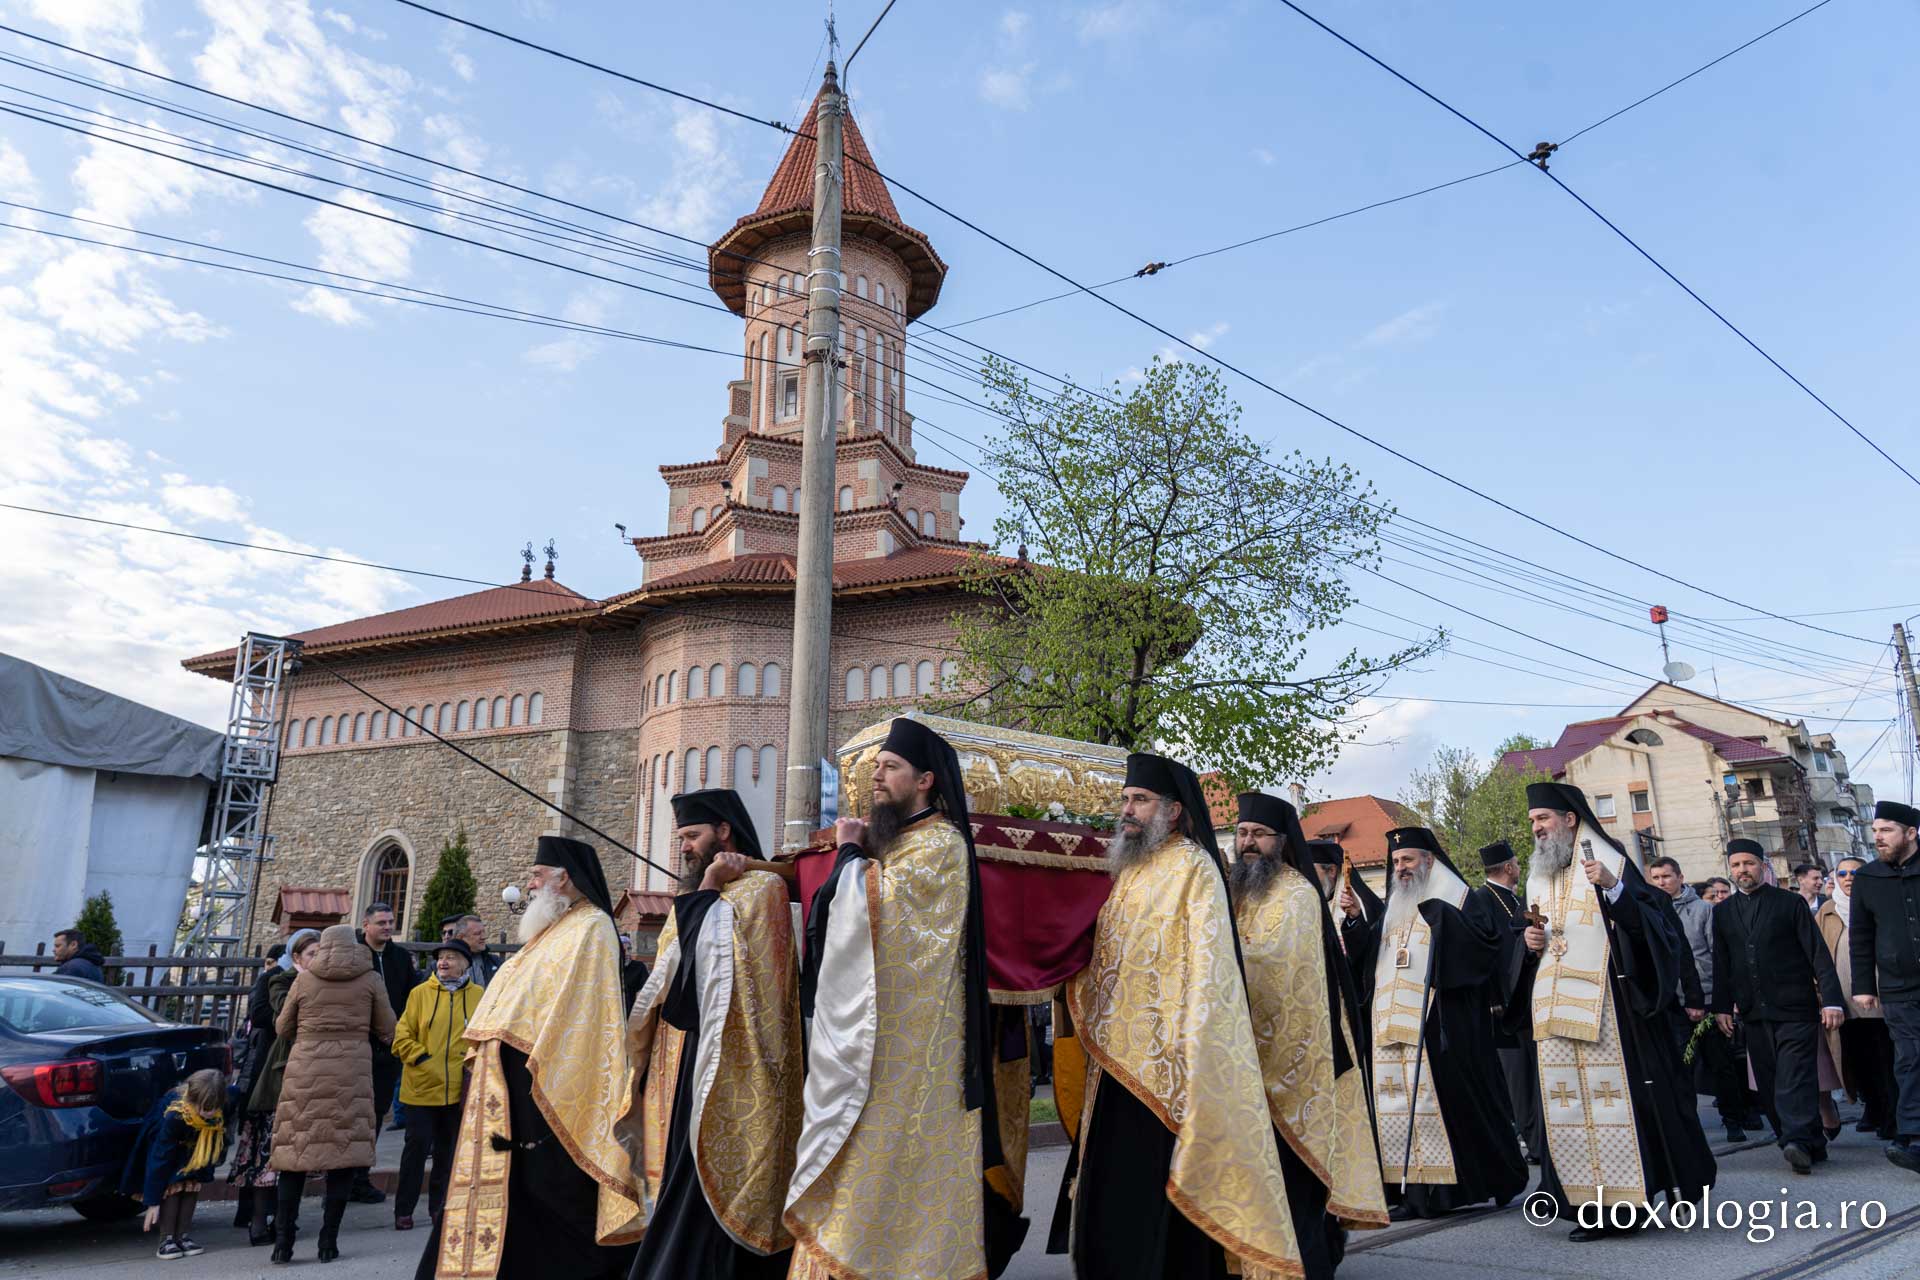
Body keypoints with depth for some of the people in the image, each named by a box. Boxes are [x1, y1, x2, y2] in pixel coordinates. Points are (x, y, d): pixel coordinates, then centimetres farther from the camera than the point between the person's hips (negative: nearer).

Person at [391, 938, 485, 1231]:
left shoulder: (478, 995, 2)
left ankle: (438, 1207, 25)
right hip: (421, 1086, -2)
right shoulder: (420, 993, -1)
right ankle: (404, 1209, 12)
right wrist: (421, 1059, -11)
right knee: (417, 1145, -1)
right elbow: (402, 1035, -1)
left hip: (458, 1087, 2)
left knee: (447, 1149, 12)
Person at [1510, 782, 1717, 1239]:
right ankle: (1594, 1201, 10)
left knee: (1614, 1093, -6)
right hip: (1553, 1009, 6)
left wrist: (1612, 886, -24)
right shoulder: (1538, 879, 18)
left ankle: (1627, 1197, 2)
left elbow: (1653, 922, -11)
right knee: (1567, 1103, 4)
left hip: (1603, 1006, -6)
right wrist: (1531, 942, 4)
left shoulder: (1610, 862, 0)